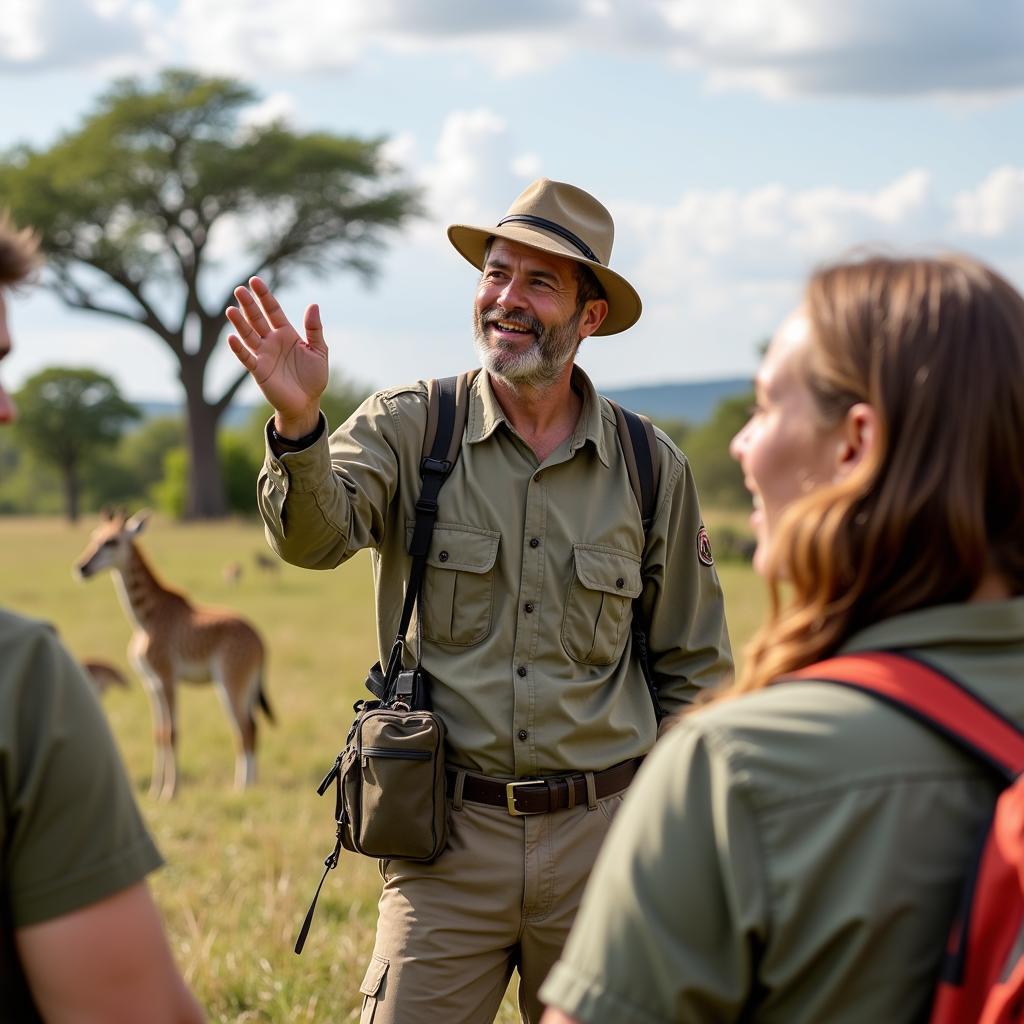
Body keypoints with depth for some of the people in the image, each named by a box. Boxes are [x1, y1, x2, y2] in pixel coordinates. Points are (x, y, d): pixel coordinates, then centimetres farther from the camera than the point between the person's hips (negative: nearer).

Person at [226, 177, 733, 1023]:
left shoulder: (653, 468, 4)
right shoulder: (408, 429, -1)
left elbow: (693, 668, 11)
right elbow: (315, 533, -20)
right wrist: (298, 424, -39)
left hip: (601, 834, 2)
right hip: (449, 838, -1)